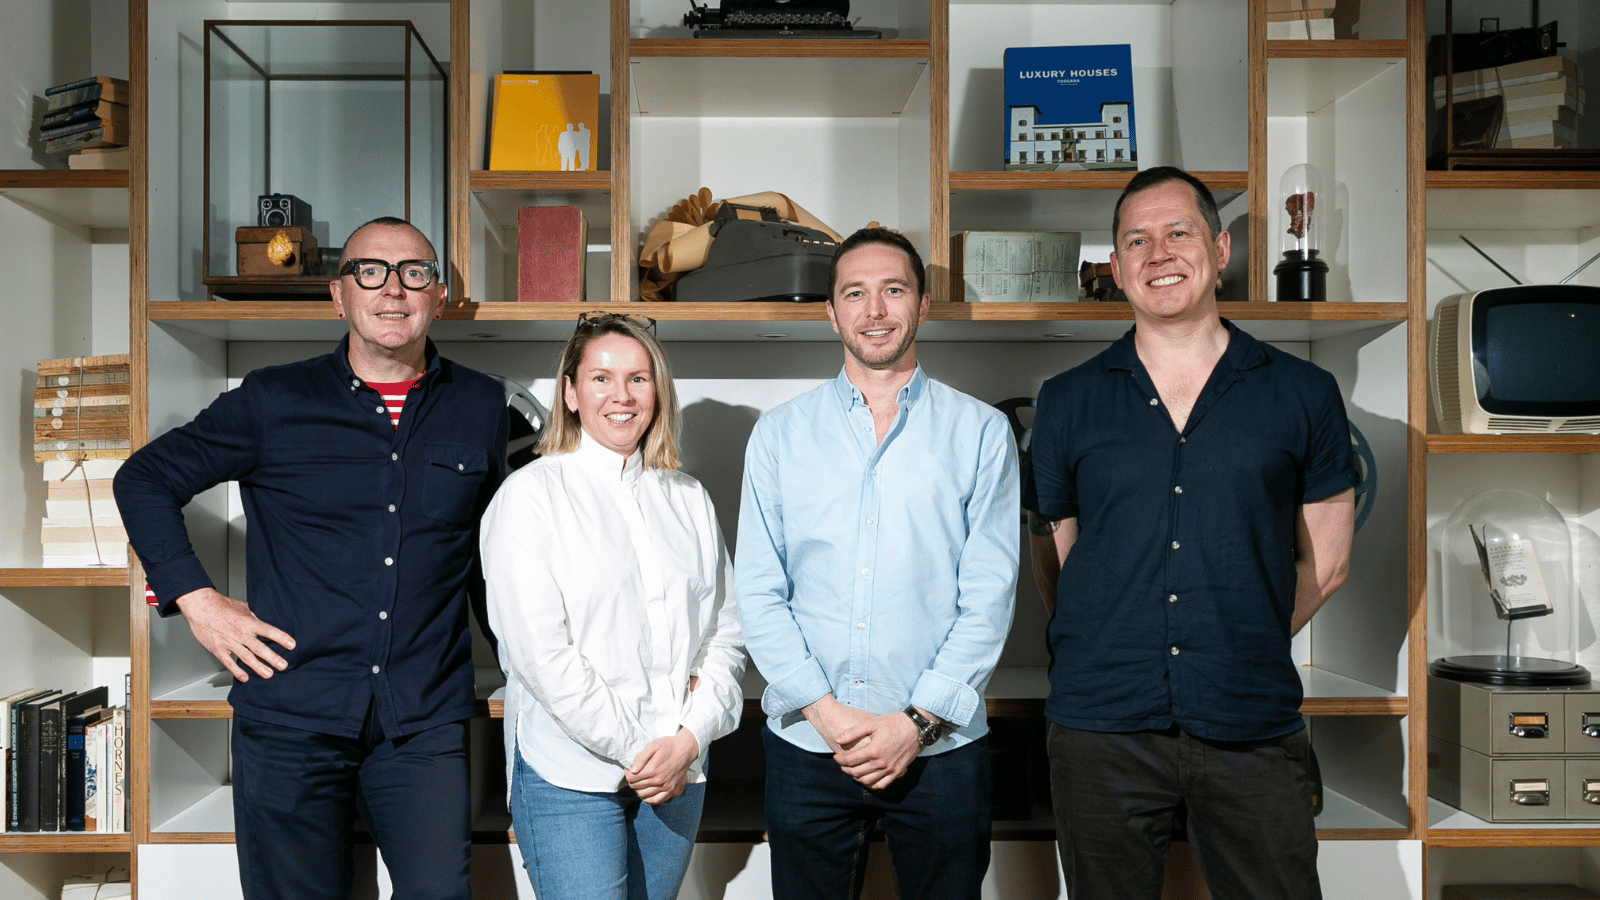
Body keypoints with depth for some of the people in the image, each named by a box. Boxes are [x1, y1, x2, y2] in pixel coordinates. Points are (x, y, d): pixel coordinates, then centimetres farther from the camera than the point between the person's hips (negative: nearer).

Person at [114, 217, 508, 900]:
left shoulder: (480, 407, 7)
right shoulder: (273, 402, 1)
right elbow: (144, 479, 9)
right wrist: (196, 599, -1)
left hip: (424, 721, 1)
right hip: (291, 713, -1)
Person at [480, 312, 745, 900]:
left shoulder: (689, 500, 11)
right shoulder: (532, 493, -4)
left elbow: (724, 634, 9)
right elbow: (537, 649, -11)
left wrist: (691, 736, -6)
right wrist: (633, 749, -11)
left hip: (678, 773, 4)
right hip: (569, 775, -4)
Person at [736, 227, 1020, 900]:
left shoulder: (981, 433, 2)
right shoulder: (779, 433, 6)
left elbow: (989, 596, -3)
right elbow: (759, 593, 1)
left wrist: (919, 720, -10)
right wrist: (825, 711, -9)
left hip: (942, 747, -1)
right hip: (805, 743, 1)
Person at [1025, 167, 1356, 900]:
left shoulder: (1303, 395, 5)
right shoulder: (1067, 402, 6)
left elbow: (1323, 564, 10)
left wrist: (1239, 651, 9)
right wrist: (1103, 659, 8)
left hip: (1253, 729, 0)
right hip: (1102, 729, 0)